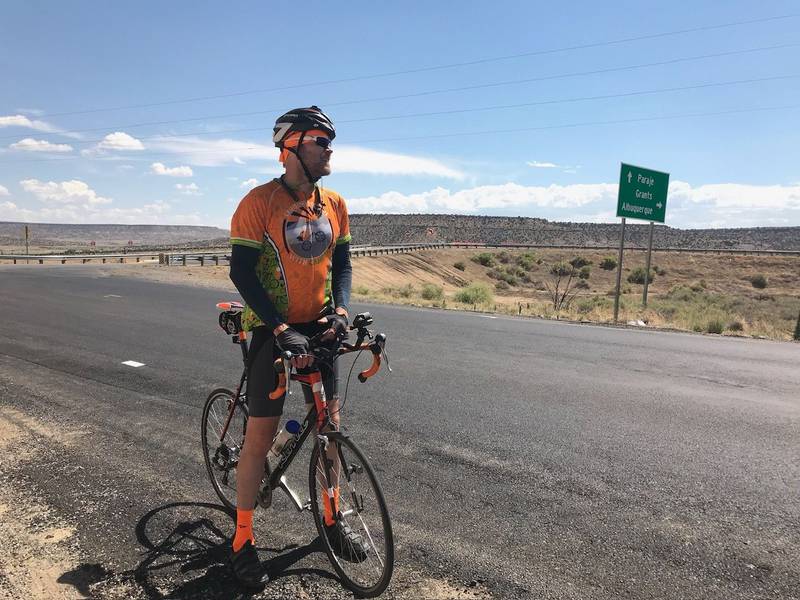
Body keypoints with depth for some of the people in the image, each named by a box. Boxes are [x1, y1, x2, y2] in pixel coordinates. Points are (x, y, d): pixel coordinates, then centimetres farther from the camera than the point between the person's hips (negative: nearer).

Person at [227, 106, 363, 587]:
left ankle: (331, 519, 31)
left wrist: (340, 310, -8)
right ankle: (244, 540, 18)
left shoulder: (334, 204, 3)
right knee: (261, 434, 0)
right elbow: (242, 271, -16)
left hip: (318, 328, 5)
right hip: (272, 330, -5)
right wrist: (281, 329, -24)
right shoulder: (260, 202, -13)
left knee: (329, 424, 11)